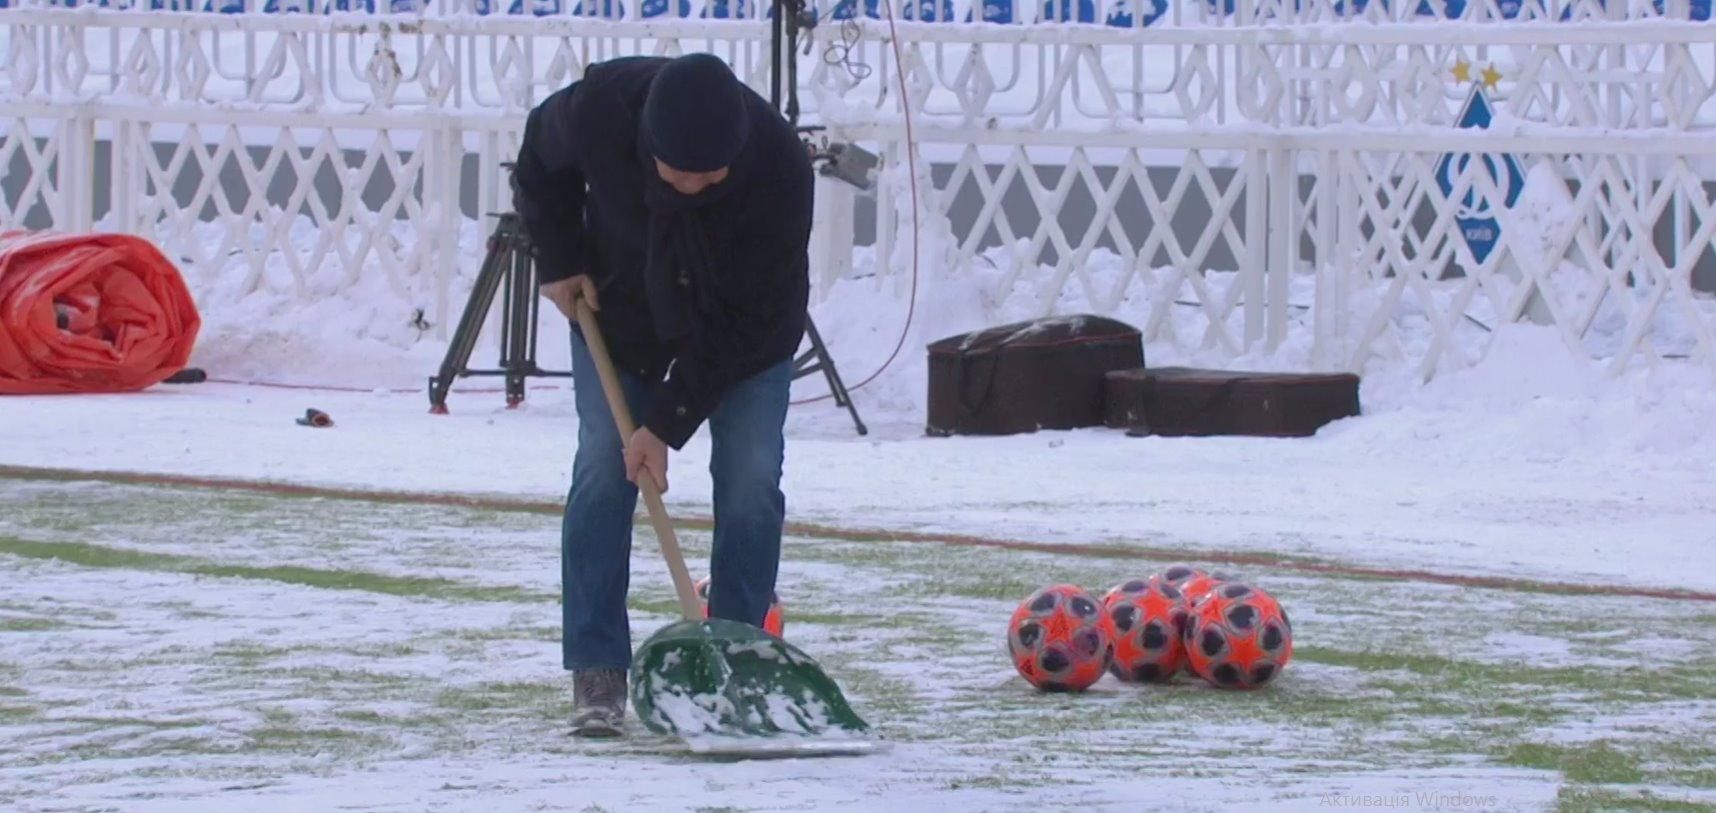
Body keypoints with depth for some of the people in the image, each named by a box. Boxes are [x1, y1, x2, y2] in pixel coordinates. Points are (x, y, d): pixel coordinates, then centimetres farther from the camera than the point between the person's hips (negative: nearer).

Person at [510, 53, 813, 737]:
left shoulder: (780, 167, -37)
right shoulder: (599, 106, -32)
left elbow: (744, 320, -29)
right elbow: (541, 162, -4)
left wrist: (670, 421, -29)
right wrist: (558, 259, -9)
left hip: (750, 327, -1)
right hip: (619, 303, 1)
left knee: (750, 477, -11)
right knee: (602, 468, -9)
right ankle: (596, 674, -6)